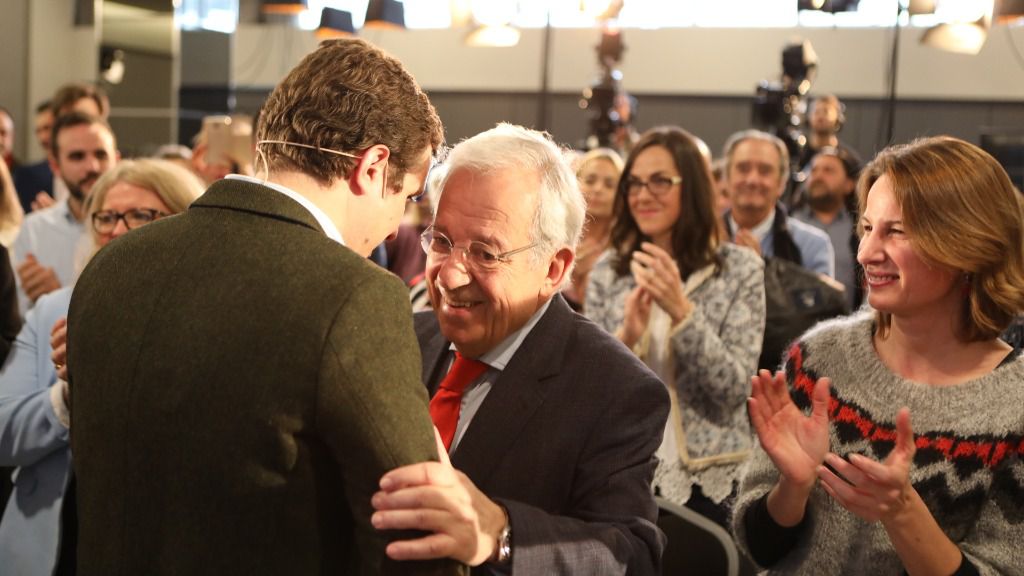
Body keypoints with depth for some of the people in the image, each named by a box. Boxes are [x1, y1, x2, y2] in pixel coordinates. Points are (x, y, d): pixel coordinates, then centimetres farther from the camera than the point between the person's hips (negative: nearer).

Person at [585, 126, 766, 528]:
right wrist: (626, 337, -19)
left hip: (708, 481, -2)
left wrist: (681, 311, -23)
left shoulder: (740, 268, -5)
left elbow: (734, 390, -12)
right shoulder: (608, 271, 1)